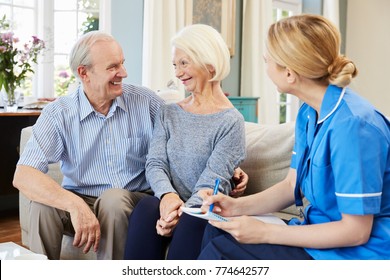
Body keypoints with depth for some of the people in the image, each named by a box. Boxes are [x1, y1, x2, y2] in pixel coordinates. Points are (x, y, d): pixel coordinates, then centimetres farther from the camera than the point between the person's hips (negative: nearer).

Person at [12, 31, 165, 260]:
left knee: (114, 198, -31)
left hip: (133, 203, 0)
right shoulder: (59, 114, -7)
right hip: (81, 201, 0)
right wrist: (75, 205, -33)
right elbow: (23, 176, -17)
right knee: (43, 204, -27)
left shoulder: (145, 101, -3)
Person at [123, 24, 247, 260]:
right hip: (172, 205, 3)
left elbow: (213, 182, -9)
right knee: (146, 208, -31)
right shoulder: (169, 114, 14)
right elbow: (155, 163, 3)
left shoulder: (231, 122, -1)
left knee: (192, 221, -36)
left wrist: (183, 212, -26)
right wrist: (167, 194, -19)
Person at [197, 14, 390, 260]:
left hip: (353, 253, -8)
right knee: (218, 231, -1)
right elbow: (292, 185, 9)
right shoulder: (309, 113, 3)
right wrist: (237, 206, -7)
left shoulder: (353, 125, -26)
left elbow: (357, 231, -23)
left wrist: (265, 232, -20)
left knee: (220, 251, -17)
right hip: (319, 232, 8)